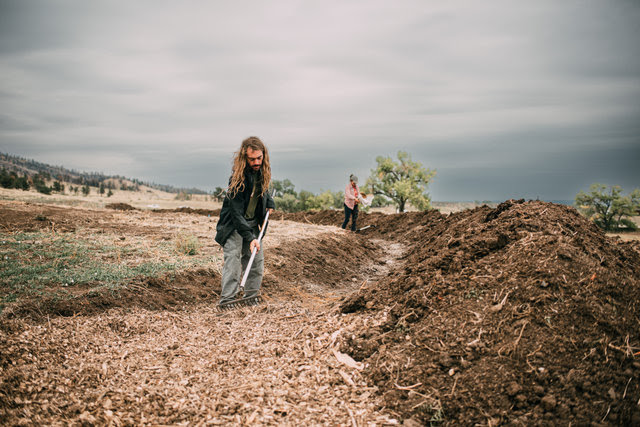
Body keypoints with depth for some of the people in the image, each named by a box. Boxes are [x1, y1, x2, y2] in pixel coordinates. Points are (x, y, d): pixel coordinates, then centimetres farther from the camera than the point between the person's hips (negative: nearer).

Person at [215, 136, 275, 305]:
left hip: (253, 223, 7)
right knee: (233, 257, -17)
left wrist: (269, 203, 6)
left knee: (257, 260, 6)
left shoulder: (263, 170, -4)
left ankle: (251, 298, 16)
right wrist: (249, 237, -35)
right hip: (233, 225, -7)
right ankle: (227, 301, -17)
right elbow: (236, 212, -29)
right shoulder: (238, 177, -26)